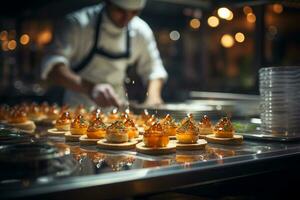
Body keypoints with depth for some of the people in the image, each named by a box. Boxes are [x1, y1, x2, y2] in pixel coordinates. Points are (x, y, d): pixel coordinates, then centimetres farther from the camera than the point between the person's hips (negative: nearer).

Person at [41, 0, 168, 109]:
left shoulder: (141, 31, 0)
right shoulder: (77, 24, -15)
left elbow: (154, 70, 9)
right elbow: (51, 67, -27)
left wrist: (153, 97, -12)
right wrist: (89, 88, -43)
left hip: (117, 107, 4)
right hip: (79, 107, -3)